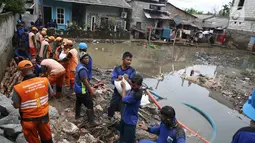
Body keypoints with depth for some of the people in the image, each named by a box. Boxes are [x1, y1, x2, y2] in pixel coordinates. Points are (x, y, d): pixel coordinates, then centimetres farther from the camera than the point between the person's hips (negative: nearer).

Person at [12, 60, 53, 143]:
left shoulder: (18, 88, -26)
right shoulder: (45, 81, -17)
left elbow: (16, 106, -13)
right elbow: (51, 94, -1)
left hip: (29, 119, -2)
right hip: (44, 115, 3)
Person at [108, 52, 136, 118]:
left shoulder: (132, 71, -12)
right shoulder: (116, 69, -6)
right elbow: (112, 80, -11)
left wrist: (127, 79, -35)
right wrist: (118, 79, -32)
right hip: (117, 92, 3)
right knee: (112, 107, 18)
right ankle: (109, 120, 46)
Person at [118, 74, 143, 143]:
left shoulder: (137, 94, -33)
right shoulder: (133, 89, -8)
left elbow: (124, 99, -26)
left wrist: (124, 88, -15)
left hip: (130, 120, -9)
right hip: (125, 117, 9)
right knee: (122, 133, 33)